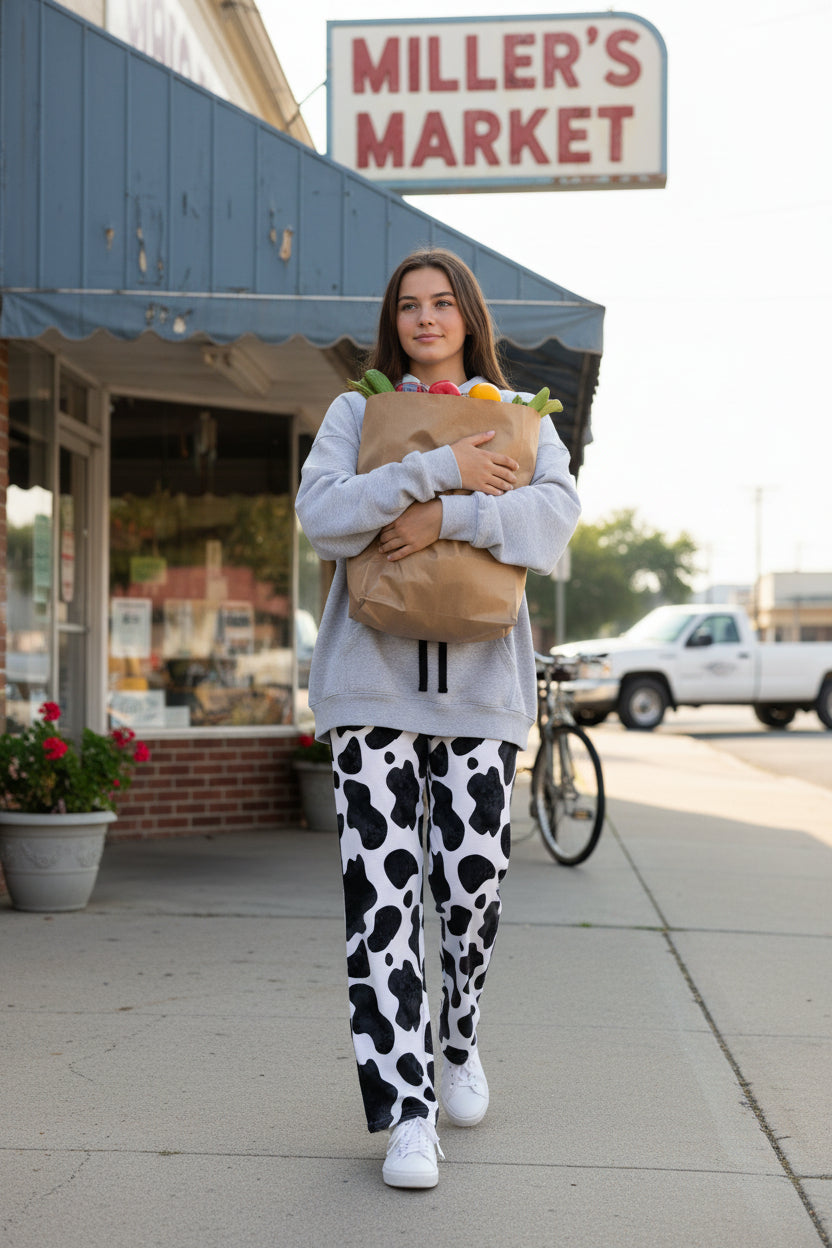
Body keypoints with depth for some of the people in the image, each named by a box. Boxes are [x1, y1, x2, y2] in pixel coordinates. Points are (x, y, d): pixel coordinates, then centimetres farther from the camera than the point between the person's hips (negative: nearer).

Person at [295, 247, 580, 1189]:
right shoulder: (358, 411, 11)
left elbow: (557, 510, -6)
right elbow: (320, 512, -8)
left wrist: (449, 517, -18)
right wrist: (439, 468, -14)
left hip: (479, 679, 1)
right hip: (372, 677, -1)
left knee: (473, 878, 0)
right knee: (382, 889, -8)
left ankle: (459, 1041, 30)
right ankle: (406, 1110, -5)